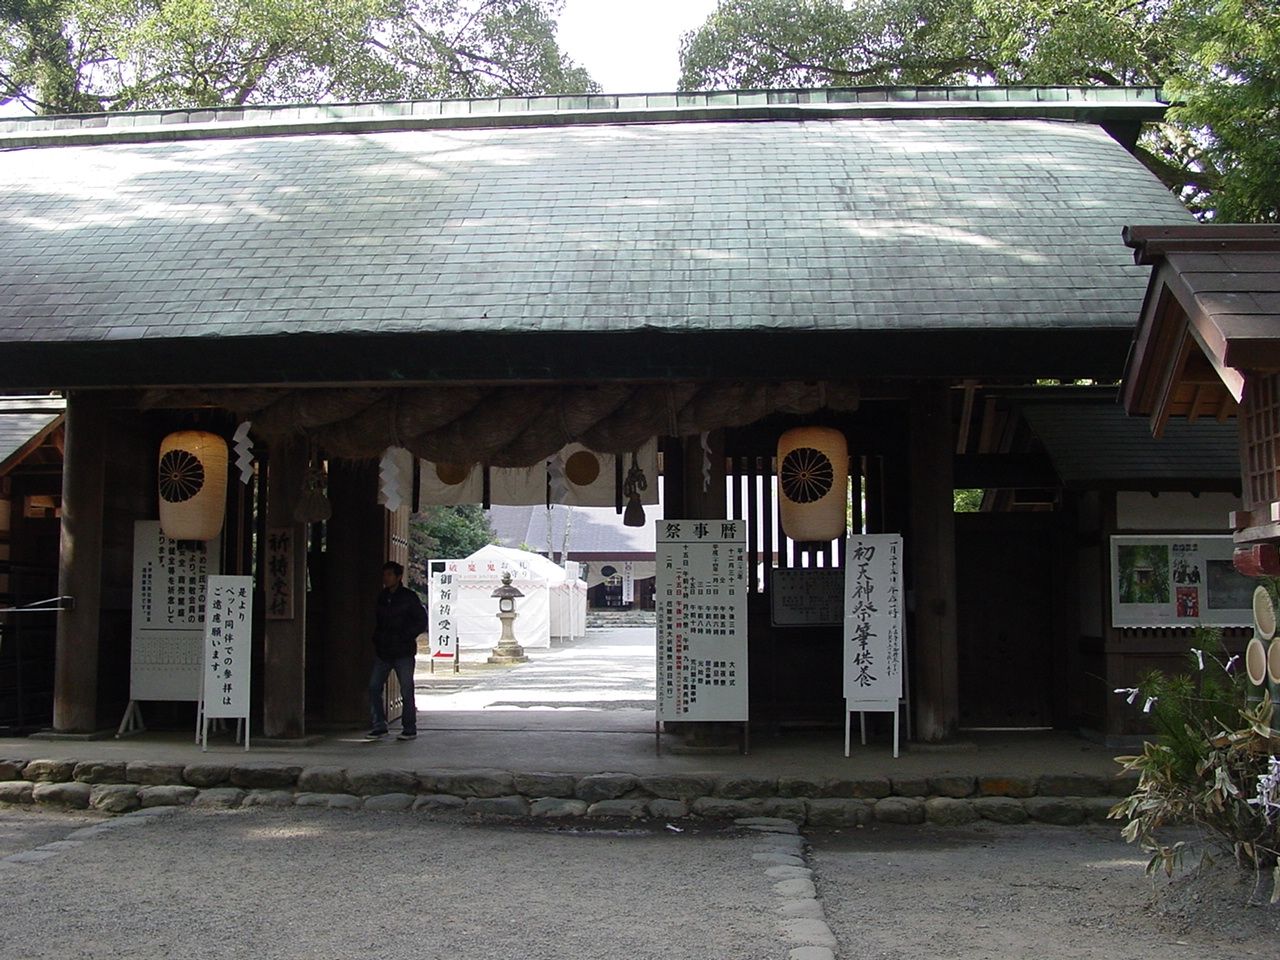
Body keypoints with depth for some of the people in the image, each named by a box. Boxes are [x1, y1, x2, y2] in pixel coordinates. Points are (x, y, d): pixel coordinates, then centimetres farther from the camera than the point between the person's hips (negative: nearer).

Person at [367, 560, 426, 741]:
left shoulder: (409, 597, -3)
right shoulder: (381, 598, 12)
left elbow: (421, 621, -4)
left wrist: (404, 636, -12)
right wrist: (376, 638, 5)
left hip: (403, 652, -5)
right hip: (383, 652, 5)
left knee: (407, 690, -1)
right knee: (374, 687, -2)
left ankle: (409, 729, 8)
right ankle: (379, 726, 7)